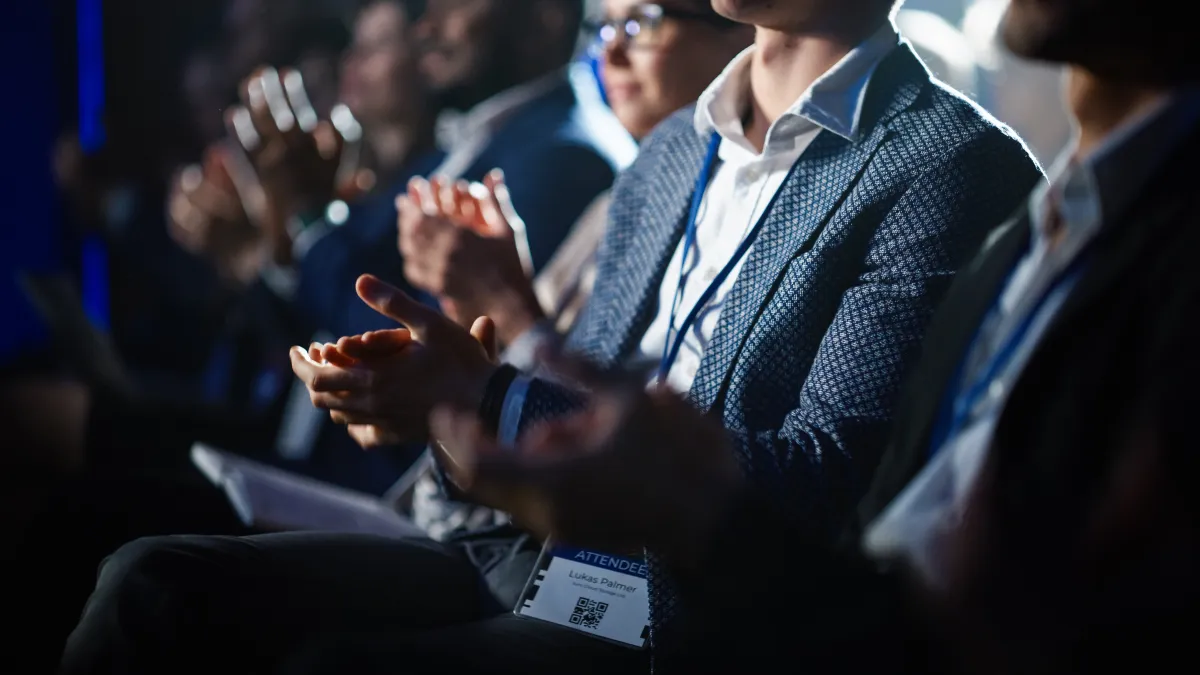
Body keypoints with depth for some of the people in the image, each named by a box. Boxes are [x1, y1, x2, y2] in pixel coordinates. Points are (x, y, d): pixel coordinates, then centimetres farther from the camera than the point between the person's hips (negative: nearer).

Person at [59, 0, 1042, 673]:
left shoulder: (955, 169, -9)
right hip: (532, 561, 8)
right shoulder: (670, 153, 16)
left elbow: (813, 488, -17)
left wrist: (484, 397, -19)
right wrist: (427, 396, -5)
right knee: (154, 585, -9)